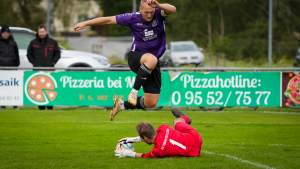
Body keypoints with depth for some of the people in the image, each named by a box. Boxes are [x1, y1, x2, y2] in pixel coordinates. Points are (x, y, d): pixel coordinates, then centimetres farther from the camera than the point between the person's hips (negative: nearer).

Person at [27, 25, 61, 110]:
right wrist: (34, 63, 1)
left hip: (49, 69, 0)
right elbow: (29, 54, 14)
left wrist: (53, 62, 0)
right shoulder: (33, 43, 8)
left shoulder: (53, 42, 8)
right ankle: (41, 106, 0)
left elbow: (57, 53, 13)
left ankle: (50, 106, 0)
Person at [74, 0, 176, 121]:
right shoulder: (133, 18, -10)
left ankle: (122, 105, 23)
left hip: (153, 64, 3)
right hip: (136, 58, -3)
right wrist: (85, 23, 2)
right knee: (151, 59, -42)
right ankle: (134, 91, -31)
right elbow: (109, 20, -2)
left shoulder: (159, 14, -8)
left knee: (151, 103, -1)